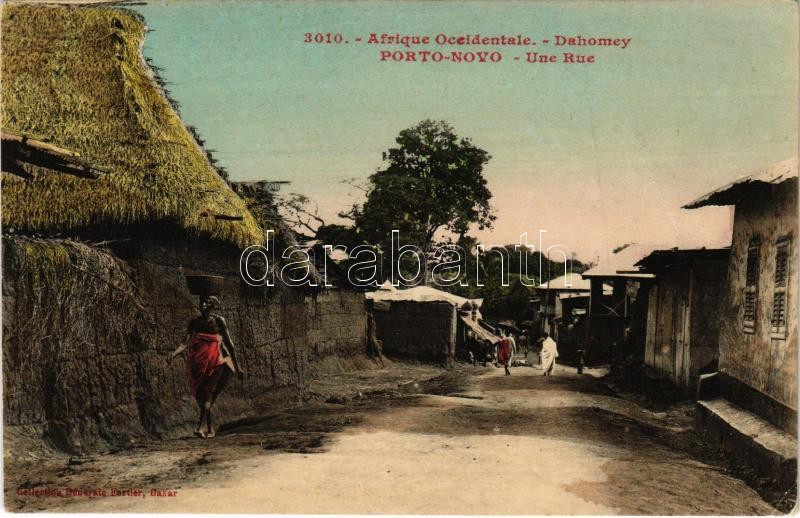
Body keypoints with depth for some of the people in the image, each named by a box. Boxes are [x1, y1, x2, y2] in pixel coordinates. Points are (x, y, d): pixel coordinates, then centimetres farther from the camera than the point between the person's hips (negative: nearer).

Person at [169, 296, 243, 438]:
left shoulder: (219, 321, 2)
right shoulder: (194, 322, 8)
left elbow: (229, 343, 3)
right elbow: (185, 343, -1)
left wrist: (237, 366, 2)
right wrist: (174, 353, -22)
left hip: (215, 362, -3)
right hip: (199, 363, 4)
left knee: (208, 392, -19)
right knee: (200, 395, 3)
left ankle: (201, 426, -26)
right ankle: (210, 428, 15)